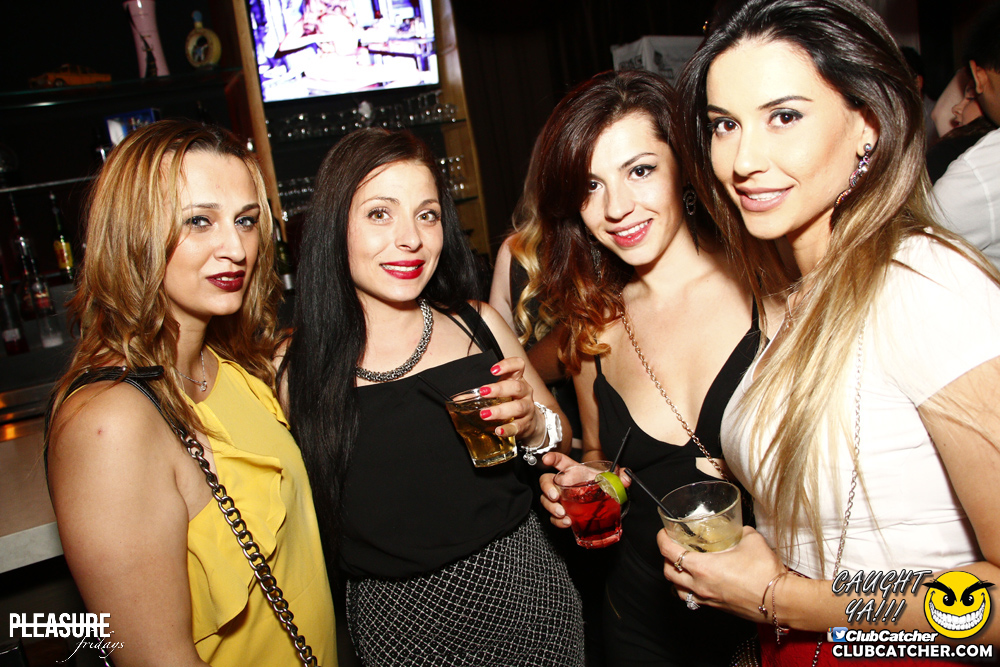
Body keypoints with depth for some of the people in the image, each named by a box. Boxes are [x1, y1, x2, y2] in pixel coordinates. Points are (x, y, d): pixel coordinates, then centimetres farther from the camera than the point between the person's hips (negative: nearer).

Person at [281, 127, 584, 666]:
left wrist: (534, 426, -14)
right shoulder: (298, 367, -10)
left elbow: (562, 446, 6)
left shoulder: (477, 323, -5)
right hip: (398, 622, -1)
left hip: (524, 592, 2)